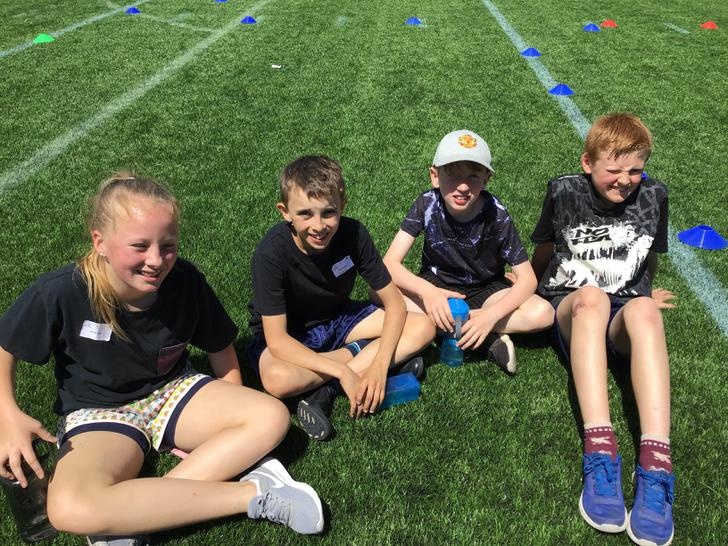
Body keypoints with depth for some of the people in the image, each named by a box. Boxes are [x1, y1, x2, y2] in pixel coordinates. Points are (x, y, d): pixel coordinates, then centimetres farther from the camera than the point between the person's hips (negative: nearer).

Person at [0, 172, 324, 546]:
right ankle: (252, 494, -28)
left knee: (271, 417, -20)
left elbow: (220, 350, 0)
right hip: (97, 412, -2)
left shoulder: (185, 282, -17)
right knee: (70, 510, -34)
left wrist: (231, 418, -2)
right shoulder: (60, 293, -23)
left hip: (173, 391, 3)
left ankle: (134, 511, -25)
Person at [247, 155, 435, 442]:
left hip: (337, 318, 5)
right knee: (277, 379, -39)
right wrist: (343, 372, -35)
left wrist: (379, 367, -27)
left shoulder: (353, 234, -20)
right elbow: (277, 341, -29)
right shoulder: (271, 254, -29)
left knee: (423, 328, -14)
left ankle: (325, 391, -20)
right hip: (287, 334, -4)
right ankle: (358, 352, -13)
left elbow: (394, 302, -14)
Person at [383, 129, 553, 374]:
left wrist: (491, 315, -35)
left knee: (543, 314, -26)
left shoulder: (496, 214, -22)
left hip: (485, 290, 0)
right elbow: (390, 264, -23)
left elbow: (527, 279, -19)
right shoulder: (427, 204, -21)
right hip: (436, 286, 1)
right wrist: (426, 291, -42)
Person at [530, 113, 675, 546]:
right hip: (571, 310, -1)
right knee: (590, 296, -38)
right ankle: (600, 453, -47)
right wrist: (535, 294, 17)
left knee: (644, 310, -36)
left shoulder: (653, 196, 1)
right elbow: (544, 253, 14)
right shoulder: (564, 192, -2)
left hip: (624, 316, 1)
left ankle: (656, 467, -47)